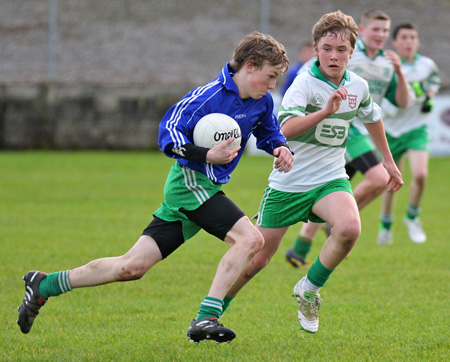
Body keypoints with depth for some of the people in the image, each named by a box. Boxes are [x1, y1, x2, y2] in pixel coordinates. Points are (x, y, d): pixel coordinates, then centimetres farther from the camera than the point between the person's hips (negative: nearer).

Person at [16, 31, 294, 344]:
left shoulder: (262, 102, 9)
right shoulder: (209, 96, -17)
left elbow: (269, 131, 27)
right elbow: (169, 133, -18)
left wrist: (281, 147, 5)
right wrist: (207, 155, -30)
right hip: (191, 180, -8)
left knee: (133, 266, 4)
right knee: (251, 238, -23)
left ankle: (45, 286, 13)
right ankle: (206, 319, -25)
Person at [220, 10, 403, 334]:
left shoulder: (358, 87, 1)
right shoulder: (305, 83, -16)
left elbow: (372, 118, 25)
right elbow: (286, 128, -34)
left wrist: (389, 161, 31)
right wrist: (326, 111, -46)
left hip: (330, 179, 3)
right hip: (289, 183, -3)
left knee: (349, 228, -29)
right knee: (256, 260, 1)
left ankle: (309, 289, -5)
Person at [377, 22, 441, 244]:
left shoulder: (426, 65, -3)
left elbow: (434, 78, 22)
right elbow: (389, 107, -17)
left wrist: (430, 97, 5)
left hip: (416, 129, 1)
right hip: (392, 131, -1)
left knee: (420, 175, -20)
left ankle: (412, 218, 5)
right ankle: (386, 227, 29)